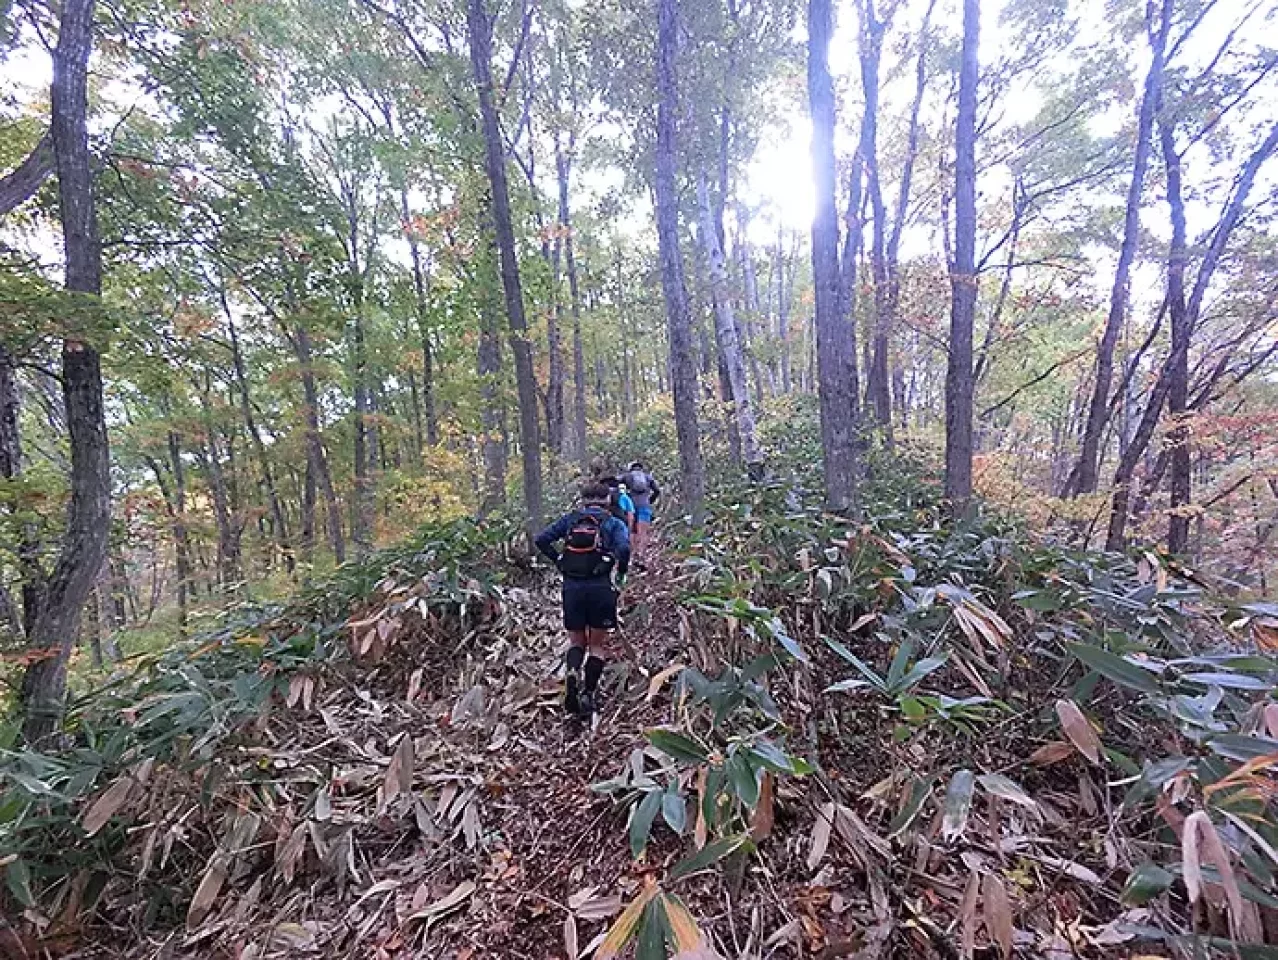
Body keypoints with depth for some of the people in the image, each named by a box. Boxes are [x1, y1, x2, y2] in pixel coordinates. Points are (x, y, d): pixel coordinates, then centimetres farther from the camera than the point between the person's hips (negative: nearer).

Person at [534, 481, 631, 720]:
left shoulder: (569, 519, 10)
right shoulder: (614, 523, 4)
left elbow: (541, 540, 1)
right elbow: (623, 549, -15)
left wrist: (558, 561, 10)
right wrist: (621, 574, 1)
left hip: (572, 587, 2)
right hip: (601, 588, -2)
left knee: (576, 641, 18)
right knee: (598, 644, 14)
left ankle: (573, 674, -8)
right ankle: (588, 695, 7)